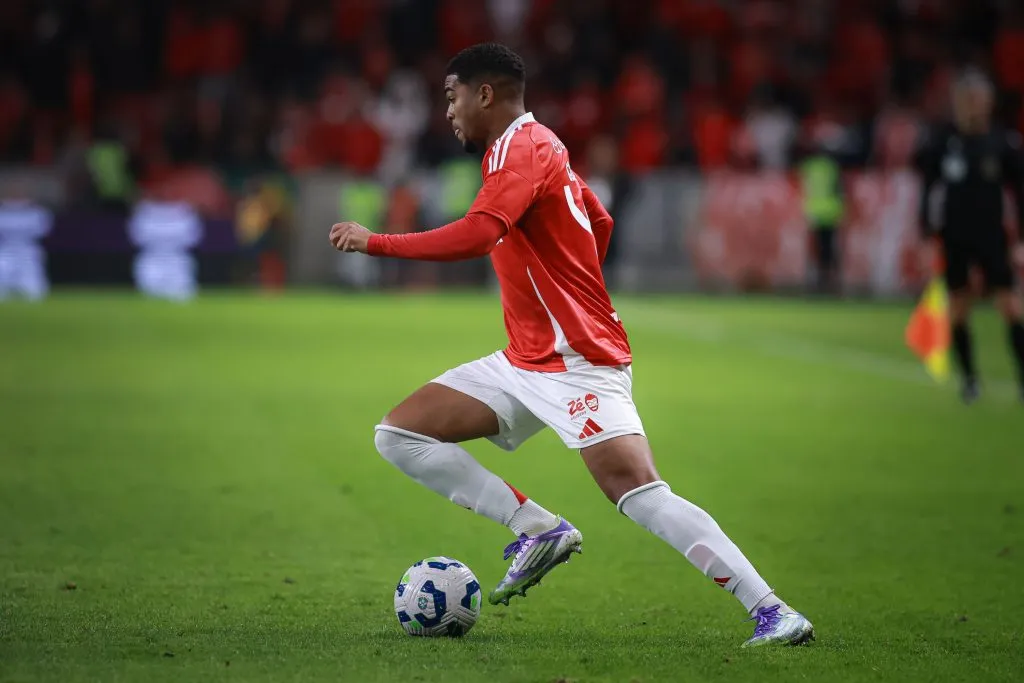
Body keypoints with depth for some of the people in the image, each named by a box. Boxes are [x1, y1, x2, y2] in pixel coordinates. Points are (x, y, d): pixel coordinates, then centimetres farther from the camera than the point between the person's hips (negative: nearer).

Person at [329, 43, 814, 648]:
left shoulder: (519, 147, -13)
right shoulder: (538, 145, 16)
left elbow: (474, 236, -29)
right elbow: (600, 223, 30)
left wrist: (374, 242, -20)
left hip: (580, 363, -10)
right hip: (525, 363, 10)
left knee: (641, 494, -22)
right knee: (399, 435, 3)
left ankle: (773, 613, -20)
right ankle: (539, 529, -2)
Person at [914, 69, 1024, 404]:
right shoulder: (940, 143, -1)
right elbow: (926, 192, 5)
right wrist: (928, 239, 1)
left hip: (992, 238, -1)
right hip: (954, 237, 1)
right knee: (958, 311, 3)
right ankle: (969, 379, 15)